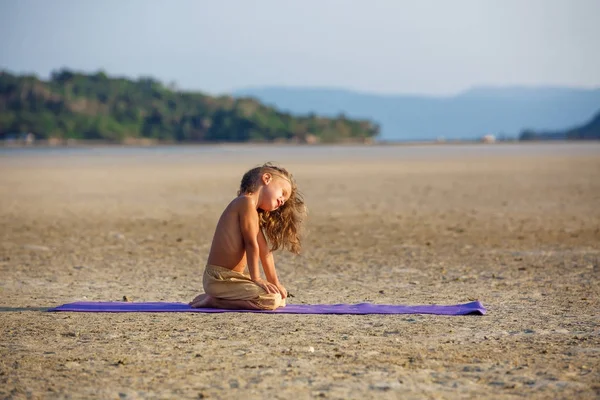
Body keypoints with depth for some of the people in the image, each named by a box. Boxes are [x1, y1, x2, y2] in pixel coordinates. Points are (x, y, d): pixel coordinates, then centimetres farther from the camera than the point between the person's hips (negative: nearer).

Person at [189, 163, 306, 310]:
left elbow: (264, 251, 17)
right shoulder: (247, 201, -12)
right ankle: (214, 300, -10)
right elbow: (251, 244, -14)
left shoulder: (256, 213, 20)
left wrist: (274, 283, 13)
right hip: (220, 279, -11)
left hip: (234, 276, 11)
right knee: (272, 300, -24)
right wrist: (256, 279, -13)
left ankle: (217, 298, 11)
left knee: (280, 297, 19)